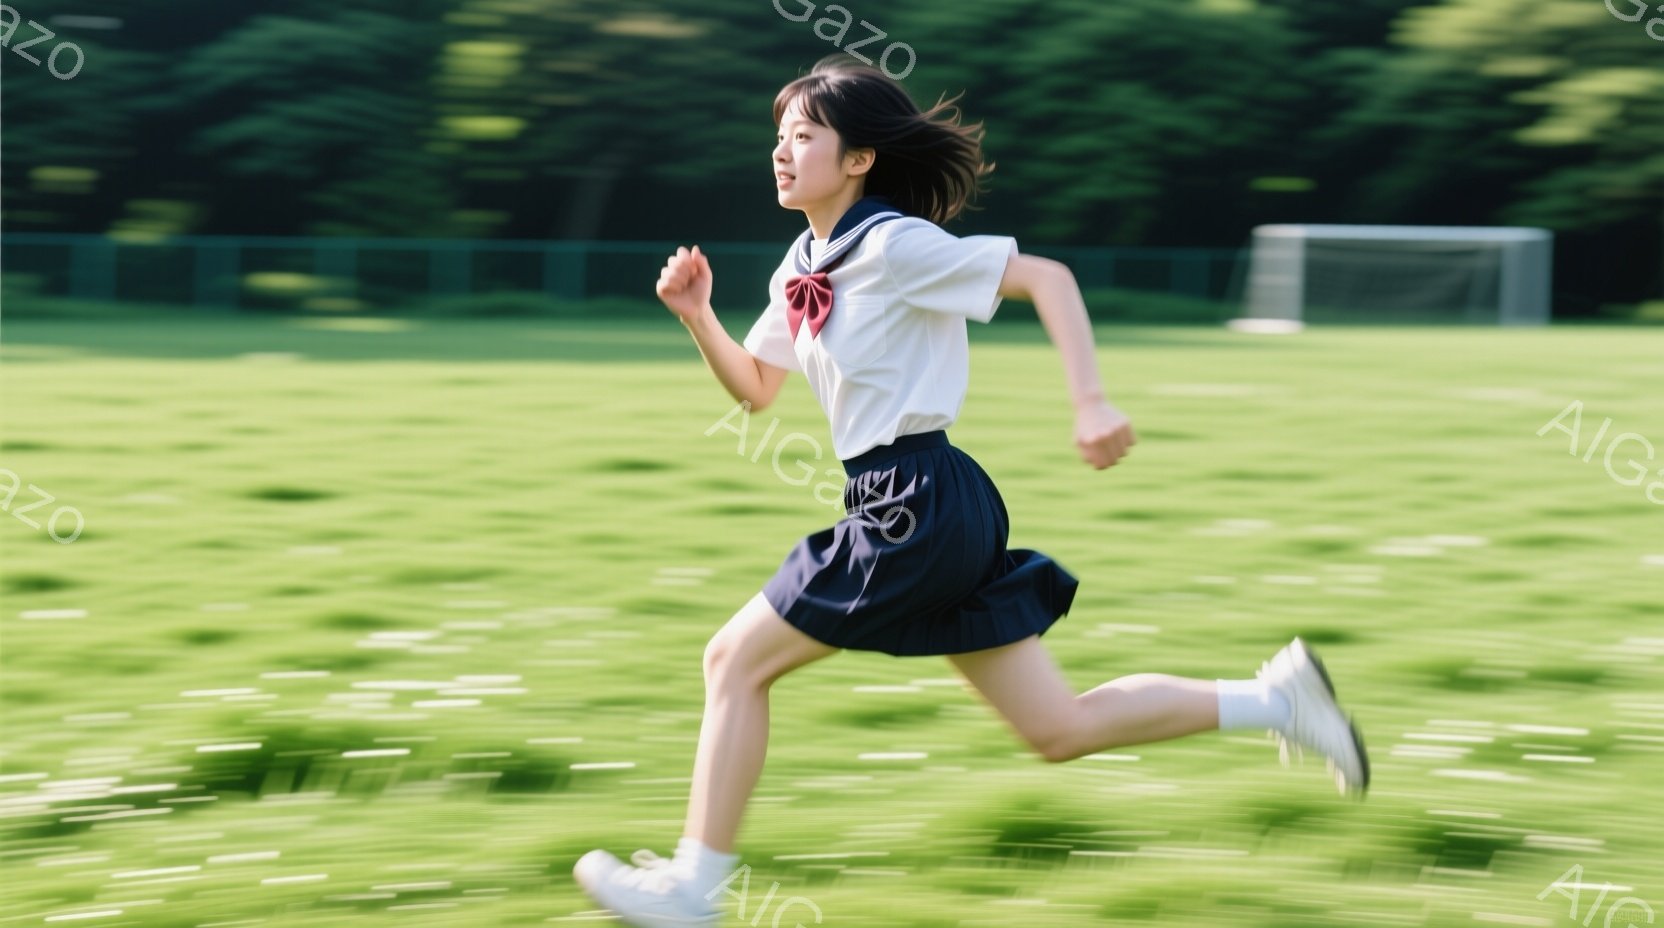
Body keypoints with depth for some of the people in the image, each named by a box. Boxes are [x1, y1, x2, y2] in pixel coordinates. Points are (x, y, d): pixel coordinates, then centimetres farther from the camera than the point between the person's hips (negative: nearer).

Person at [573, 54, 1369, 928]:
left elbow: (1046, 276, -14)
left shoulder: (893, 245, -13)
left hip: (916, 505, -9)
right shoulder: (802, 266, 13)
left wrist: (1092, 404, -23)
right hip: (915, 507, 9)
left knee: (735, 659, -2)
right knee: (1060, 729, 10)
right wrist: (698, 315, 6)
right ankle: (1274, 698, 13)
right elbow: (753, 388, 24)